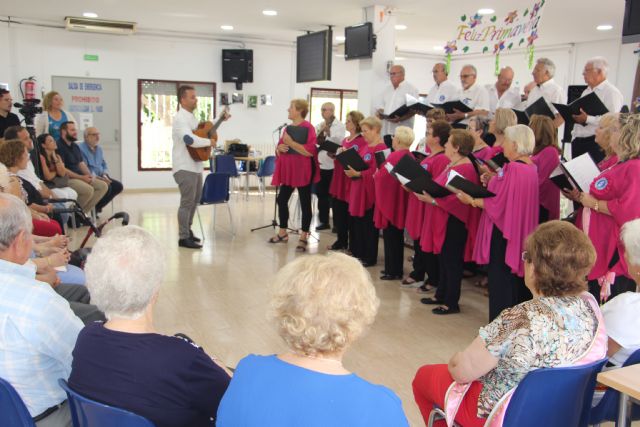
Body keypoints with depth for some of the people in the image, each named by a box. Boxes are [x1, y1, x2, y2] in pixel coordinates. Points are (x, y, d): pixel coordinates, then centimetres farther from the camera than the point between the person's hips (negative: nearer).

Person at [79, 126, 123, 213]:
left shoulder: (99, 149, 16)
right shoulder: (80, 148, -14)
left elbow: (104, 165, 19)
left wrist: (105, 175, -2)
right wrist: (97, 178, -24)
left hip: (100, 177, 9)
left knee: (118, 186, -7)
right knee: (106, 187, -29)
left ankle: (97, 207, 4)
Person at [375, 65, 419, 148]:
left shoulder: (410, 89, 0)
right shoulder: (387, 89, 21)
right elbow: (380, 106, 23)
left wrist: (400, 118, -24)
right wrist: (379, 113, 0)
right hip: (387, 130, 6)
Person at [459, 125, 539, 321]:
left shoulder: (511, 169, -20)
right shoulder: (531, 168, 8)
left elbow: (497, 204, -20)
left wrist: (471, 200, -9)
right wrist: (494, 182, 8)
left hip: (503, 233, -9)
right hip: (521, 235, 9)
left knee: (502, 285, -1)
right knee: (518, 283, 17)